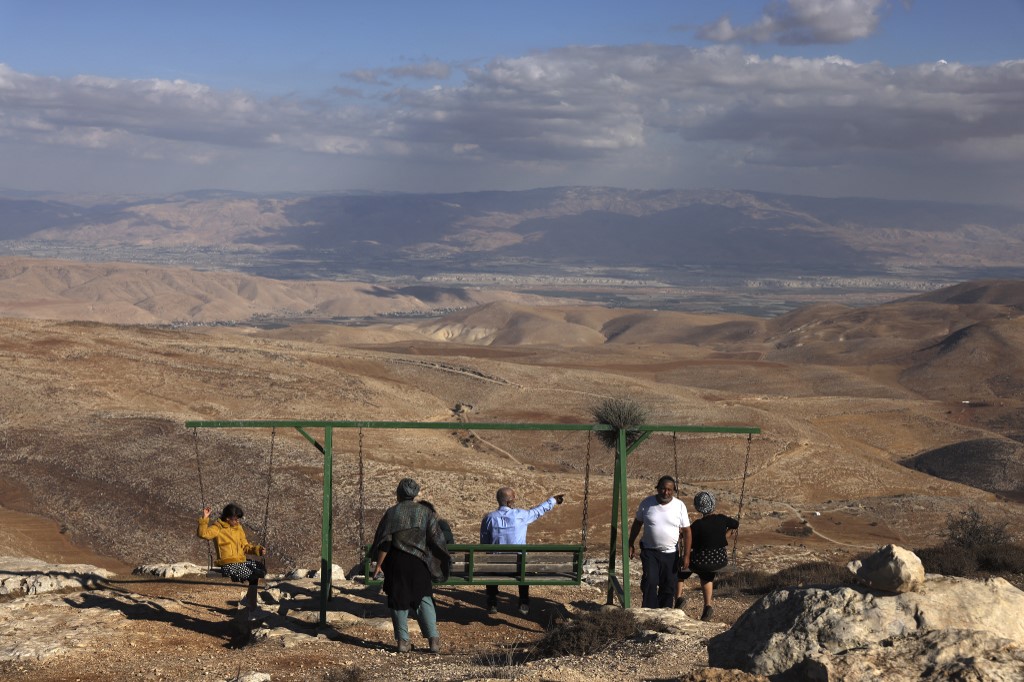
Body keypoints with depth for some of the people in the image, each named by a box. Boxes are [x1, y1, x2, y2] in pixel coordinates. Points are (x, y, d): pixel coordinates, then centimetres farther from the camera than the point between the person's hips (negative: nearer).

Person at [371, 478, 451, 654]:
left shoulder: (392, 513, -4)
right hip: (419, 563, 1)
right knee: (424, 600, 8)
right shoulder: (425, 512, 0)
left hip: (396, 563, -1)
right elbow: (435, 540, -1)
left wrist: (379, 565, 0)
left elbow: (384, 542, -6)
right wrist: (438, 563, 10)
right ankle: (433, 639, -1)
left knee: (398, 601, 8)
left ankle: (403, 641, 7)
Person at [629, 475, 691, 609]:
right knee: (649, 582, -16)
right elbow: (637, 524, 9)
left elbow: (686, 531, -2)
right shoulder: (647, 503, -4)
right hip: (649, 551, -1)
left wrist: (686, 555, -6)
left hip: (671, 554, 1)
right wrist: (631, 545, 9)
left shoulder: (680, 506, -5)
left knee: (669, 586, 7)